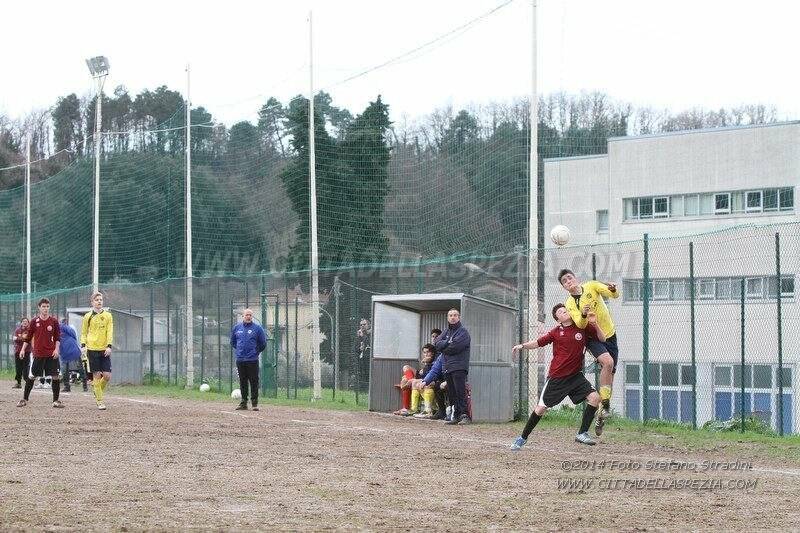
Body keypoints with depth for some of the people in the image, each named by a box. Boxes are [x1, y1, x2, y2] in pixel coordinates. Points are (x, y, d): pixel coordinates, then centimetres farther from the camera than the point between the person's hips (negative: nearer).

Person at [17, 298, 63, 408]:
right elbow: (28, 336, 9)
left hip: (51, 354, 0)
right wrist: (23, 349, 5)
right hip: (37, 354, 0)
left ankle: (56, 400, 6)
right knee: (31, 377, 3)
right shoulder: (34, 321, 2)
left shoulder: (54, 321, 2)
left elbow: (57, 337, 5)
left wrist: (56, 349, -7)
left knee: (55, 376, -3)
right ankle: (25, 399, 14)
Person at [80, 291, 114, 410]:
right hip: (92, 349, -1)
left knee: (107, 376, -5)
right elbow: (83, 333, 11)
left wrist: (109, 346, -10)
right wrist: (83, 345, -4)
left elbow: (110, 332, 1)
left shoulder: (108, 315, 7)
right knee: (97, 376, -3)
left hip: (104, 350, 1)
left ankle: (98, 391, 23)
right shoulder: (88, 316, 6)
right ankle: (99, 401, 3)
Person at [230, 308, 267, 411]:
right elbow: (233, 342, 22)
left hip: (252, 360, -3)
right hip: (240, 359, 3)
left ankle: (254, 403, 1)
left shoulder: (257, 328, -1)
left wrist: (256, 351, 6)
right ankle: (243, 402, 13)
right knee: (242, 382, 8)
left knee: (254, 382, -3)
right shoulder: (237, 328, 9)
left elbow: (263, 344, 5)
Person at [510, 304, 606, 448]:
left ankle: (582, 434, -2)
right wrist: (522, 346, -12)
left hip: (575, 375, 2)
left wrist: (595, 324, -13)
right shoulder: (556, 332, -3)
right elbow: (538, 342, 3)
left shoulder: (583, 328, 0)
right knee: (541, 408, -1)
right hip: (556, 377, -2)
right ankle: (523, 438, 16)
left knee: (594, 398, -15)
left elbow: (602, 339, 3)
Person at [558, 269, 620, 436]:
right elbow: (580, 324, -19)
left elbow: (614, 295, -10)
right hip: (593, 339, -3)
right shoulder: (570, 304, -6)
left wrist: (613, 290, -32)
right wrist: (583, 315, -40)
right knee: (608, 362, -31)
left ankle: (601, 416, 17)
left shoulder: (591, 286, -2)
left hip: (609, 334, 3)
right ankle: (605, 405, -25)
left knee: (610, 373, 4)